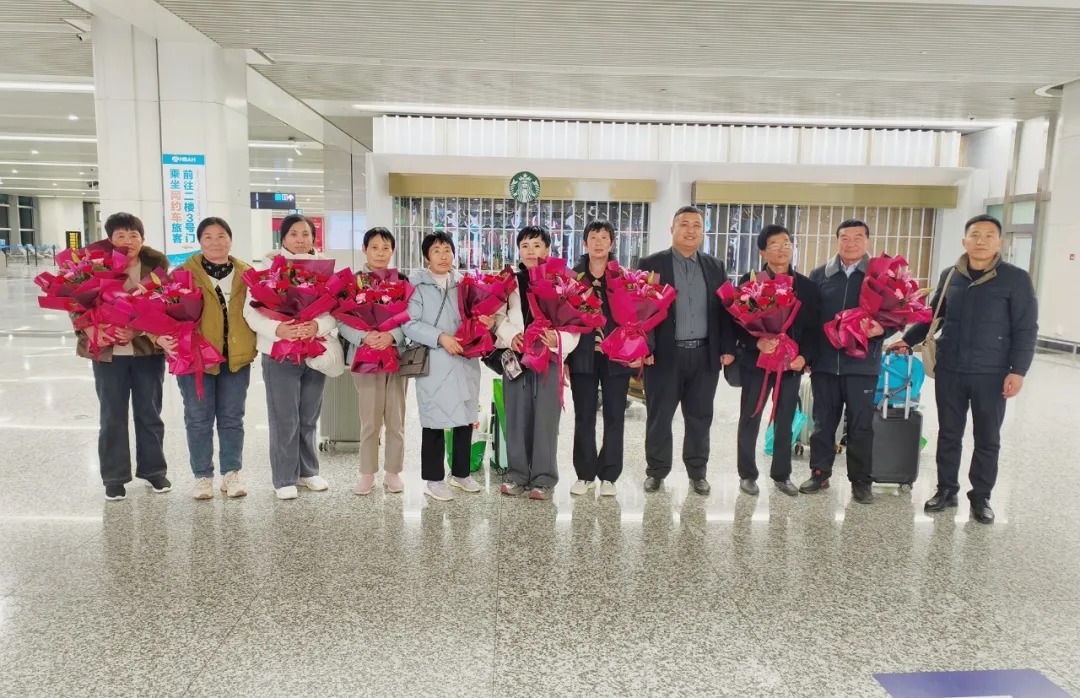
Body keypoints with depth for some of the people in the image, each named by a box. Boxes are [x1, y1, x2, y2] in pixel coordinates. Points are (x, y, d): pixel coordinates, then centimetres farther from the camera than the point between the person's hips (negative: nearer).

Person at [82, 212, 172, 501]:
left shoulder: (157, 265, 0)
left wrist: (138, 331, -18)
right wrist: (93, 330, -19)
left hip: (148, 349, 0)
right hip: (108, 352, 0)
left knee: (149, 413, 10)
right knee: (112, 416, 8)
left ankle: (154, 470, 25)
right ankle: (114, 477, 20)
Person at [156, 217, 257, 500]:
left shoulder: (246, 273, 6)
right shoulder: (185, 273, -3)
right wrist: (161, 337, -24)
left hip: (236, 357, 2)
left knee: (232, 418, 10)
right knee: (199, 419, 6)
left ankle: (231, 473, 22)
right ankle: (203, 476, 19)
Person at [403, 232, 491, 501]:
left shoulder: (464, 284, 11)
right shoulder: (416, 284, -4)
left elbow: (473, 318, 17)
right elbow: (409, 325, -11)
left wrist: (486, 322, -5)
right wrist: (440, 337, -20)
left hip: (466, 360, 5)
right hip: (433, 363, -5)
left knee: (465, 418, 12)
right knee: (435, 421, 0)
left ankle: (461, 473, 27)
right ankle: (434, 479, 14)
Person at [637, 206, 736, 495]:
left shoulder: (715, 267, 12)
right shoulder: (651, 264, 0)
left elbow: (725, 309, 11)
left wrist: (728, 348, 2)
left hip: (705, 354, 3)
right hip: (664, 354, -3)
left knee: (700, 417, 10)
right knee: (659, 416, 5)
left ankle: (698, 472, 23)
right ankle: (656, 471, 19)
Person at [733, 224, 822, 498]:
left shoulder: (808, 286, 6)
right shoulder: (749, 282, -1)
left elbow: (814, 328, 5)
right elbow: (736, 321, -5)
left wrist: (805, 357, -10)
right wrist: (757, 342, -21)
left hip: (792, 364, 2)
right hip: (756, 362, -2)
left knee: (785, 423, 11)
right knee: (749, 420, 6)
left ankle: (782, 475, 24)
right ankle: (748, 474, 19)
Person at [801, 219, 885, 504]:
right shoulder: (820, 275, 8)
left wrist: (881, 327, -20)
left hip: (862, 364, -2)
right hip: (824, 362, 2)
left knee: (861, 425, 5)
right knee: (823, 421, 11)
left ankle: (860, 480, 17)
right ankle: (820, 473, 23)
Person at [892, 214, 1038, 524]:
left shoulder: (1016, 279, -6)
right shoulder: (949, 276, 5)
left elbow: (1026, 329, -6)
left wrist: (1018, 371, -12)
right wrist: (907, 339, 3)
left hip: (991, 374, -3)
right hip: (949, 371, 3)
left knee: (987, 439, 9)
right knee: (948, 434, 11)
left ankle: (981, 497, 23)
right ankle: (946, 490, 24)